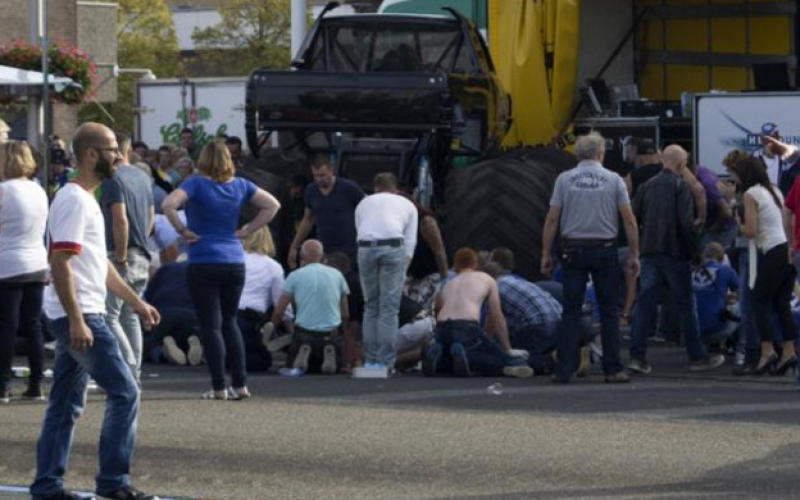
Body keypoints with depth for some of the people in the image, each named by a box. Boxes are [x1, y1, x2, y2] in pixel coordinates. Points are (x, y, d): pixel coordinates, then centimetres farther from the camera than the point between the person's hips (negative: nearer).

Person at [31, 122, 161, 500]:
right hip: (79, 316, -10)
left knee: (66, 404, 11)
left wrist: (136, 302, 25)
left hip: (80, 317, 10)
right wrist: (77, 322, -25)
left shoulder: (85, 199, 18)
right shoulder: (73, 200, -15)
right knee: (124, 392, -7)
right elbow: (60, 264, -21)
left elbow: (99, 264, 26)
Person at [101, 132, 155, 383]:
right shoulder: (143, 177, 13)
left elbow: (120, 219, -22)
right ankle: (135, 374, 14)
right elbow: (151, 216, 19)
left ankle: (128, 368, -14)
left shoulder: (113, 178, -14)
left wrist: (120, 256, -17)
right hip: (142, 256, 8)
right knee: (130, 317, 14)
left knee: (108, 316, -5)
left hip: (121, 257, -8)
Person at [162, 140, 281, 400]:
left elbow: (168, 204, -22)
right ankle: (240, 385, 11)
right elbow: (272, 205, 10)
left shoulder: (197, 184, -8)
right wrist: (247, 230, 8)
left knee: (211, 326, -1)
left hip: (204, 264, -4)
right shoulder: (240, 186, 5)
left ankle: (219, 387, -4)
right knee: (230, 322, 15)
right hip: (235, 260, 4)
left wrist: (183, 230, -9)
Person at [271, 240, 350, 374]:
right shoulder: (336, 275, 8)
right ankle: (329, 354, -11)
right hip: (331, 335, 1)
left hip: (304, 334, -1)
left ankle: (303, 353, -12)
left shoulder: (295, 276, 1)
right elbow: (345, 314, 11)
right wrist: (345, 336, 27)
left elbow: (278, 312, 1)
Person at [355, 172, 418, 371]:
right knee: (389, 307, 0)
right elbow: (410, 240, 17)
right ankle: (385, 361, -4)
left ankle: (370, 360, 12)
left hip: (365, 248, 2)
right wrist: (403, 269, 15)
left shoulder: (364, 203, 30)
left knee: (370, 306, 13)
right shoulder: (407, 205, 26)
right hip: (393, 248, -2)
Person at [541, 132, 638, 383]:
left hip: (574, 250, 1)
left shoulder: (565, 179, 2)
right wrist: (634, 255, 5)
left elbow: (552, 219, 0)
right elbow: (629, 221, -2)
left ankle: (564, 370, -3)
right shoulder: (613, 180, 1)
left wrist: (546, 254, 5)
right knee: (609, 310, 5)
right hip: (605, 249, -1)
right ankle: (613, 369, 3)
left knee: (571, 311, 2)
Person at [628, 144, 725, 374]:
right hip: (674, 252, -4)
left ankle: (637, 356, -5)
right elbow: (686, 222, -14)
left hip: (649, 252, 4)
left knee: (644, 303, 2)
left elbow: (634, 217, 6)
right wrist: (693, 251, -6)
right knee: (684, 305, 4)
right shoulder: (680, 186, -7)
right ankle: (697, 357, 11)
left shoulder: (647, 186, 8)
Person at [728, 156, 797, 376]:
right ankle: (789, 351, 3)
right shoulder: (775, 191, 16)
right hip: (786, 250, 8)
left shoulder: (751, 194, -8)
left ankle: (768, 351, -13)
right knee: (782, 304, 8)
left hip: (769, 253, -8)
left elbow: (751, 231, -12)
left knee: (760, 300, -3)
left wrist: (738, 224, 4)